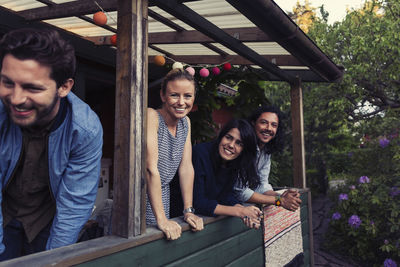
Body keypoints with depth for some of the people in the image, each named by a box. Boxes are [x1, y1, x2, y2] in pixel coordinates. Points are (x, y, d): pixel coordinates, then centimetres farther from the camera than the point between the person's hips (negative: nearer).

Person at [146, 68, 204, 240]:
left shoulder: (186, 122, 3)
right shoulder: (151, 116, -19)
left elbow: (186, 167, 3)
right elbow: (151, 168, -25)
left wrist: (188, 211, -1)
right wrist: (161, 219, -26)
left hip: (162, 197, 6)